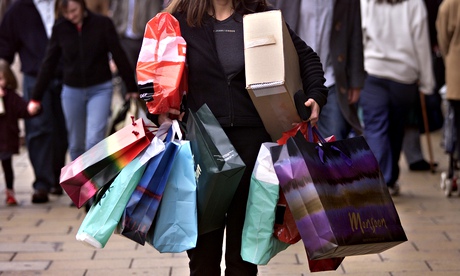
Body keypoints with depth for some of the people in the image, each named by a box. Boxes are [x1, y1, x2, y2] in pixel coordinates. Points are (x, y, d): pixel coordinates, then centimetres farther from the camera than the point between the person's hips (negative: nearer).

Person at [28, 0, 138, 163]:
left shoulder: (102, 24, -9)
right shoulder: (60, 28, -4)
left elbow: (119, 56, -3)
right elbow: (49, 63, 1)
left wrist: (132, 87, 1)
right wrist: (36, 97, 2)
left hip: (100, 90, -2)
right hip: (72, 91, 3)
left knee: (94, 141, -13)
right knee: (76, 145, 11)